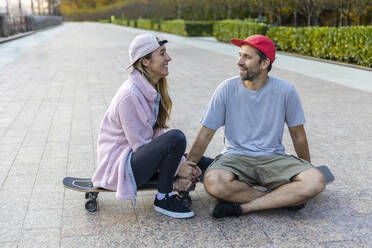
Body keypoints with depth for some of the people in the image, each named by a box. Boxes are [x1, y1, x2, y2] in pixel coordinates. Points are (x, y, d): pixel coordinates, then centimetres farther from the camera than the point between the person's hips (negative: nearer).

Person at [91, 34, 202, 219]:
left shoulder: (153, 89, 4)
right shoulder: (131, 95, -24)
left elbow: (157, 133, 5)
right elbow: (140, 145, -22)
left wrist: (180, 162, -6)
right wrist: (177, 167, -16)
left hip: (140, 156, 9)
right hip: (121, 164, -9)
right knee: (176, 138, -30)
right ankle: (163, 198, -13)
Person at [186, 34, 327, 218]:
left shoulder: (285, 91, -4)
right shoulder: (227, 88, -5)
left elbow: (298, 135, 8)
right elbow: (205, 134, -2)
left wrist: (307, 169, 16)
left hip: (274, 158, 1)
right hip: (235, 157, 0)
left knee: (316, 181, -26)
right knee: (213, 181, -34)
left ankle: (241, 206, -20)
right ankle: (285, 198, -14)